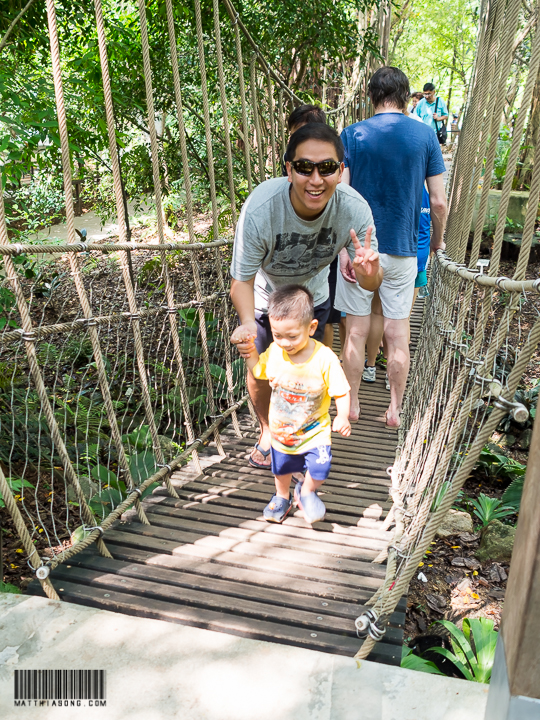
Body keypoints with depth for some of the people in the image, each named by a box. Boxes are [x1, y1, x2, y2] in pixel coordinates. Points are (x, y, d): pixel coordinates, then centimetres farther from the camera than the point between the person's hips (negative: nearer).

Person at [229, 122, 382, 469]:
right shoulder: (260, 209, -39)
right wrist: (248, 322, -50)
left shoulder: (354, 208, -33)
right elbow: (242, 279, -30)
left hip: (313, 296, 2)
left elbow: (371, 284, -25)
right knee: (260, 372, 12)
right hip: (264, 299, -1)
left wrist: (369, 271, -51)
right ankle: (267, 430, 44)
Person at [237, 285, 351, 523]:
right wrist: (250, 350, -11)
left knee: (319, 469, -12)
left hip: (314, 430, -3)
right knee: (281, 468, 22)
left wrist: (342, 417, -33)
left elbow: (341, 392, -19)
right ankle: (282, 497, 54)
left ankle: (306, 492, 25)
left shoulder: (324, 358, -27)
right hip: (281, 430, 3)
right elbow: (257, 370, 4)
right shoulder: (274, 351, -15)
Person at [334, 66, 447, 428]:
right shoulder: (425, 135, 0)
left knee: (357, 331, 10)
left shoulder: (352, 134, -3)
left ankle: (352, 405, 22)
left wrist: (343, 249, -5)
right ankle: (395, 410, 22)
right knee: (398, 334, 10)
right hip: (402, 249, 1)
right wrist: (438, 238, 15)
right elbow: (439, 201, -1)